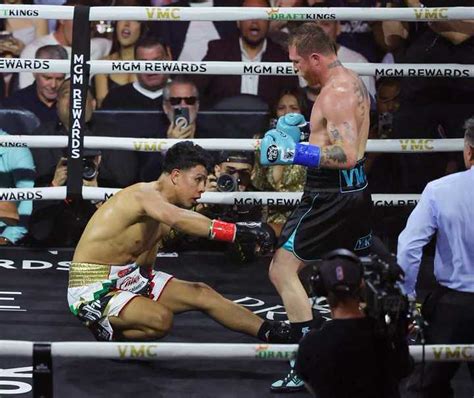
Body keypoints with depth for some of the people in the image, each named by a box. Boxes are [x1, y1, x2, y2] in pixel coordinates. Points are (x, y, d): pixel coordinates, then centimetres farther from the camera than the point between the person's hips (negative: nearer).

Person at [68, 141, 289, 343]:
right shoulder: (144, 194, -22)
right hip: (92, 290, -9)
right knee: (161, 319, -30)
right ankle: (106, 334, -3)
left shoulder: (162, 209, 8)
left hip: (127, 279, 9)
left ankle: (272, 333, 12)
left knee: (202, 294, 3)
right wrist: (238, 231, -48)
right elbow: (179, 219, -44)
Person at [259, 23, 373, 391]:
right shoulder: (353, 82, 11)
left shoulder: (335, 93, -21)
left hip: (332, 194, -10)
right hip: (355, 188, 10)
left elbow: (346, 156, -29)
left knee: (283, 269, -8)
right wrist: (302, 135, 13)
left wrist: (293, 153, -27)